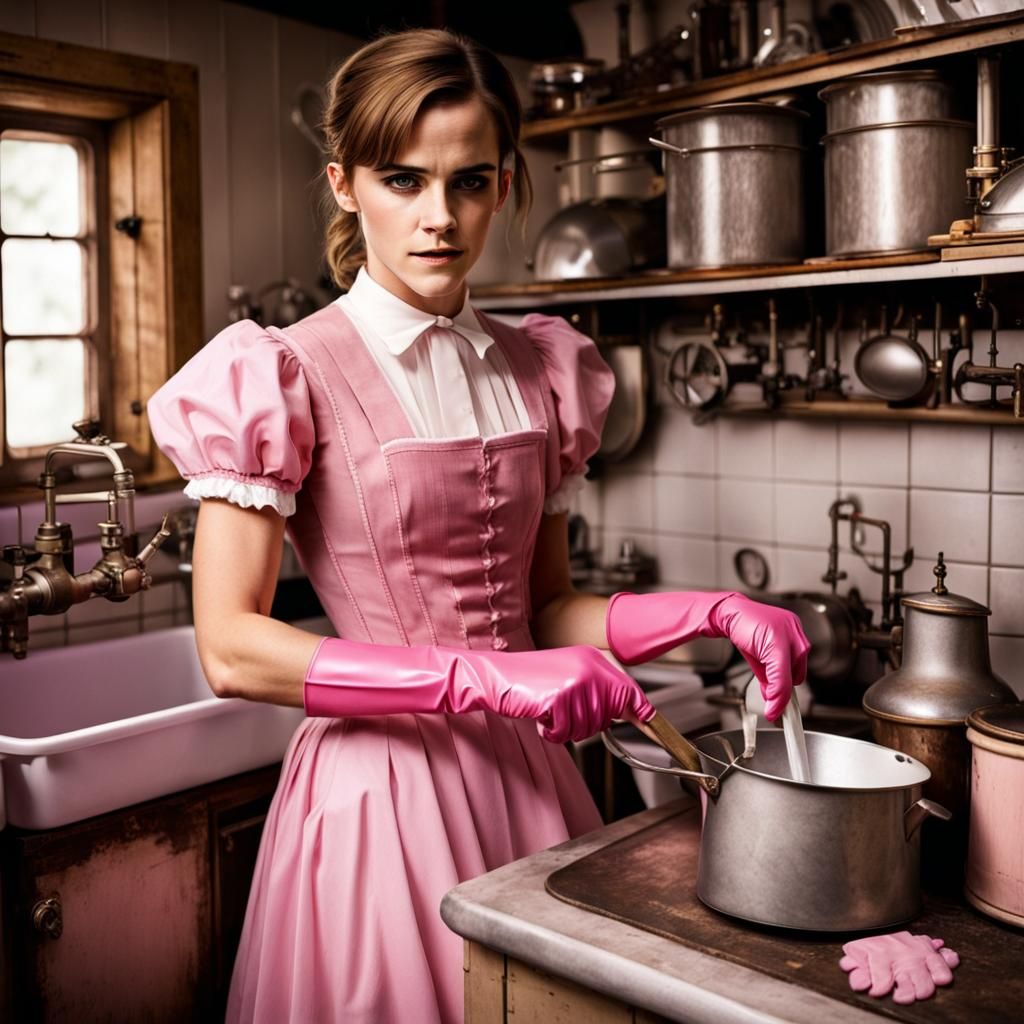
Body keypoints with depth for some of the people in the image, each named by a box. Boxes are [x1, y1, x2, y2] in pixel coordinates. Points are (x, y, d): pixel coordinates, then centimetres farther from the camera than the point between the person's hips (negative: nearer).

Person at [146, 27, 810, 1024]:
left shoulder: (539, 372, 6)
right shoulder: (283, 376, -10)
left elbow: (545, 608, 10)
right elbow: (230, 648, -16)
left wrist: (713, 612, -5)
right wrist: (481, 678, -23)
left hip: (531, 774, 5)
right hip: (382, 782, -5)